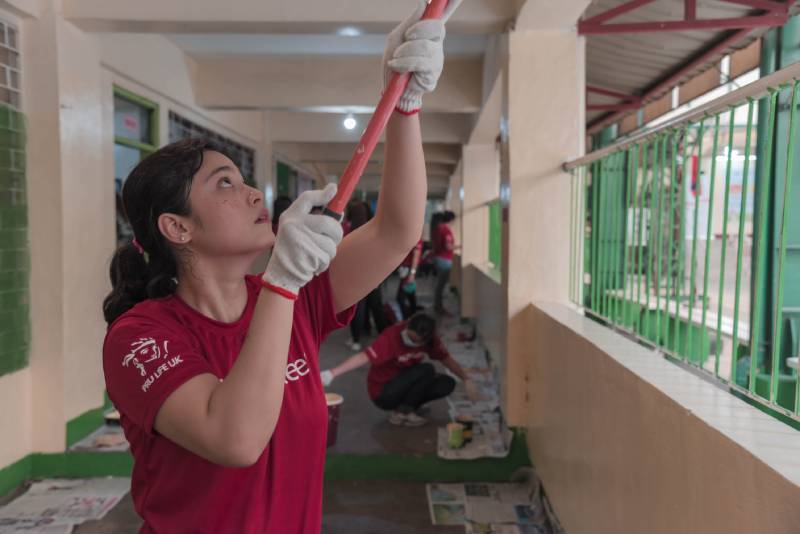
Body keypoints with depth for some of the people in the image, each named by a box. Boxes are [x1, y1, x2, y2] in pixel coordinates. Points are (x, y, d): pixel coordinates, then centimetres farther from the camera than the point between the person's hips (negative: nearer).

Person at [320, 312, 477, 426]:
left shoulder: (430, 339, -10)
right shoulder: (391, 336, -29)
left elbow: (446, 358, 2)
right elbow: (364, 357, -39)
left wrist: (466, 379, -8)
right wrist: (331, 373, -50)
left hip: (404, 385, 7)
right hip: (383, 393, -7)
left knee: (448, 384, -10)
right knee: (427, 370, -27)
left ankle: (409, 405, 3)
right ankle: (401, 411, -11)